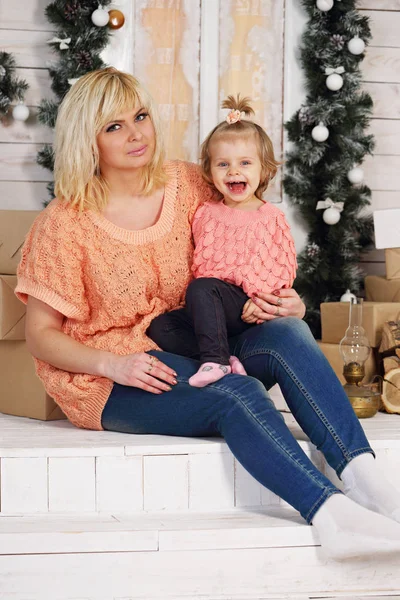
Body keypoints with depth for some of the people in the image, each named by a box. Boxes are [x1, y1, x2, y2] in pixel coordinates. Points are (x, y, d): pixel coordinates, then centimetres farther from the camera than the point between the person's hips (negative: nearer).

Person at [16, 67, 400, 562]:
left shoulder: (188, 186, 5)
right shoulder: (65, 224, -7)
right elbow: (40, 335, -4)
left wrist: (283, 302, -6)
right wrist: (113, 364, -22)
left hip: (195, 352, 5)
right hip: (110, 379, -4)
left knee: (288, 334, -25)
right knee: (235, 392, -33)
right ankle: (330, 514, -42)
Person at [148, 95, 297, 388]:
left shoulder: (271, 217, 1)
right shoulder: (205, 214, 12)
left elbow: (284, 266, -2)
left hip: (245, 306, -5)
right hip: (210, 307, 5)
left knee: (202, 288, -33)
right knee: (160, 328, -16)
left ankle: (214, 359, -32)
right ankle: (223, 362, -25)